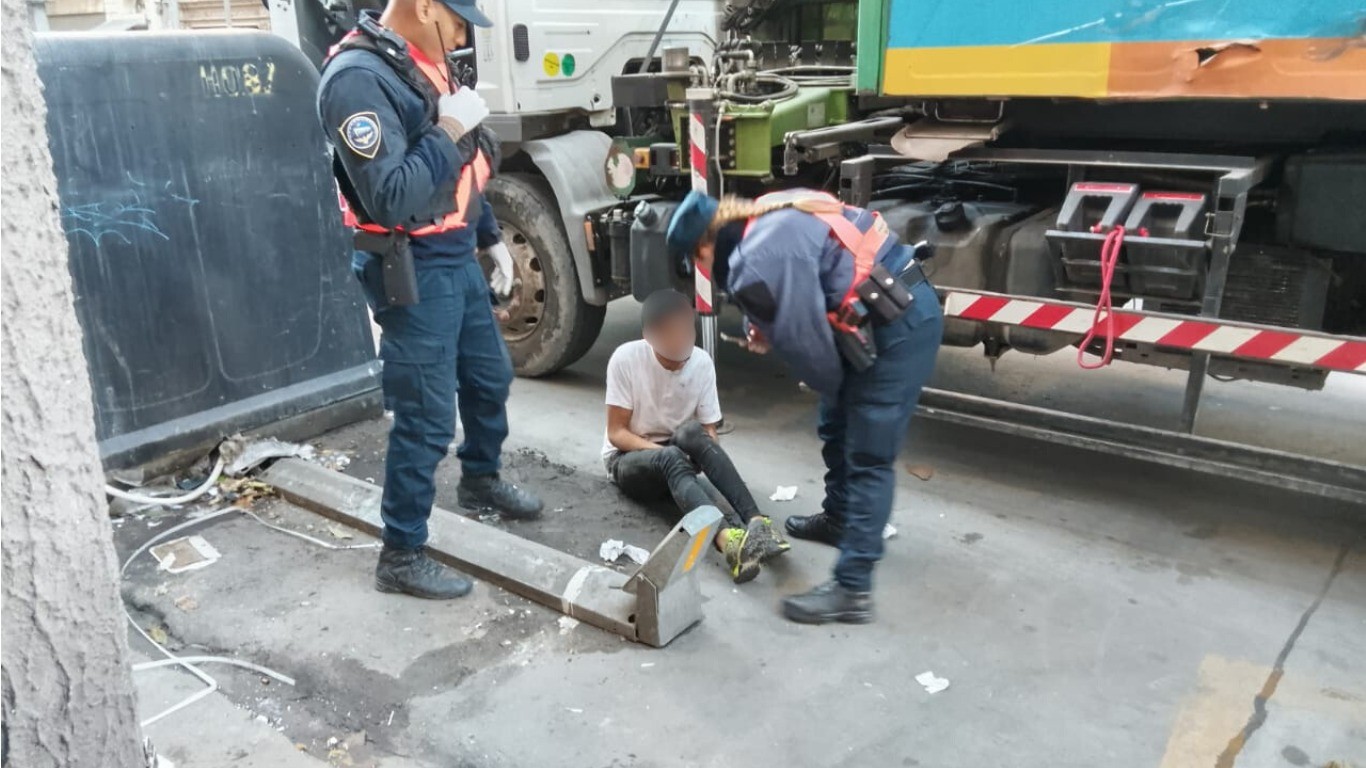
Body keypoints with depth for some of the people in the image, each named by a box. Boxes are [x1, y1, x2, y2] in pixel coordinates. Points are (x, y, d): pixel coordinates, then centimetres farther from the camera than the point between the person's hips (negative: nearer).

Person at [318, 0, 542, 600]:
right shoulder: (358, 78, -20)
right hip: (413, 271, -9)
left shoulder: (422, 62, 10)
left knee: (490, 376, 23)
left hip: (456, 257, 10)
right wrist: (449, 132, -23)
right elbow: (390, 198, -28)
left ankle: (480, 482, 48)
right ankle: (401, 556, 12)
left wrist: (491, 237, 18)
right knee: (426, 418, -4)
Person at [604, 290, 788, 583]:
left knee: (691, 432, -34)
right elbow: (616, 432, -14)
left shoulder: (702, 363, -9)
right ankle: (727, 538, -62)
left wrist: (705, 458, -27)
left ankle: (754, 522, -47)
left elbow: (708, 431, -4)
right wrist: (664, 451, -29)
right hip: (629, 459, -2)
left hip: (677, 457, 3)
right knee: (671, 459, -38)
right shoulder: (626, 359, -17)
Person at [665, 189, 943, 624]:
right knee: (838, 428, 24)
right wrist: (763, 329, 8)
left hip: (898, 327, -10)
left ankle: (852, 589, -1)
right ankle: (838, 518, 44)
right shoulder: (770, 218, 10)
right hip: (903, 309, 10)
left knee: (867, 458, -7)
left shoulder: (755, 267, -19)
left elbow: (803, 340, -12)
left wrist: (829, 386, 6)